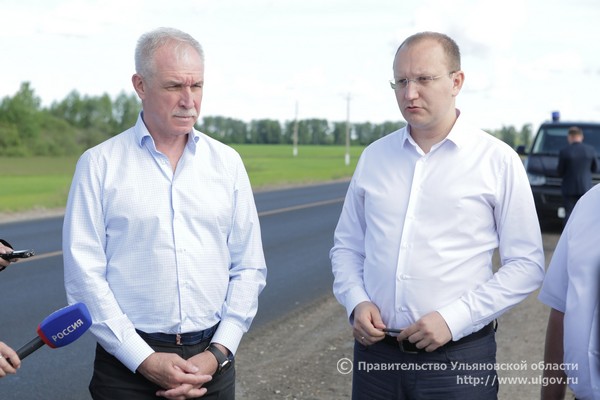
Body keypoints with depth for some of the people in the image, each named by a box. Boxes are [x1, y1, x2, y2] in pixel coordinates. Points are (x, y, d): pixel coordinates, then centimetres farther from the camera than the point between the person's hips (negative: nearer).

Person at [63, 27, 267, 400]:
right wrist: (145, 360, -11)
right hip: (128, 363, -2)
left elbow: (249, 268, 5)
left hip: (211, 362, 2)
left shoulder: (227, 162, 5)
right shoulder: (99, 164, -2)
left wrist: (218, 353, -5)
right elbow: (84, 274, -6)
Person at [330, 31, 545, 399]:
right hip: (376, 350, 3)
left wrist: (454, 319, -13)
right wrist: (357, 302, -5)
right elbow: (346, 246, 13)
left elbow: (526, 264, -4)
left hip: (458, 355, -3)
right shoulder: (374, 157, 6)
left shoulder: (498, 161, -4)